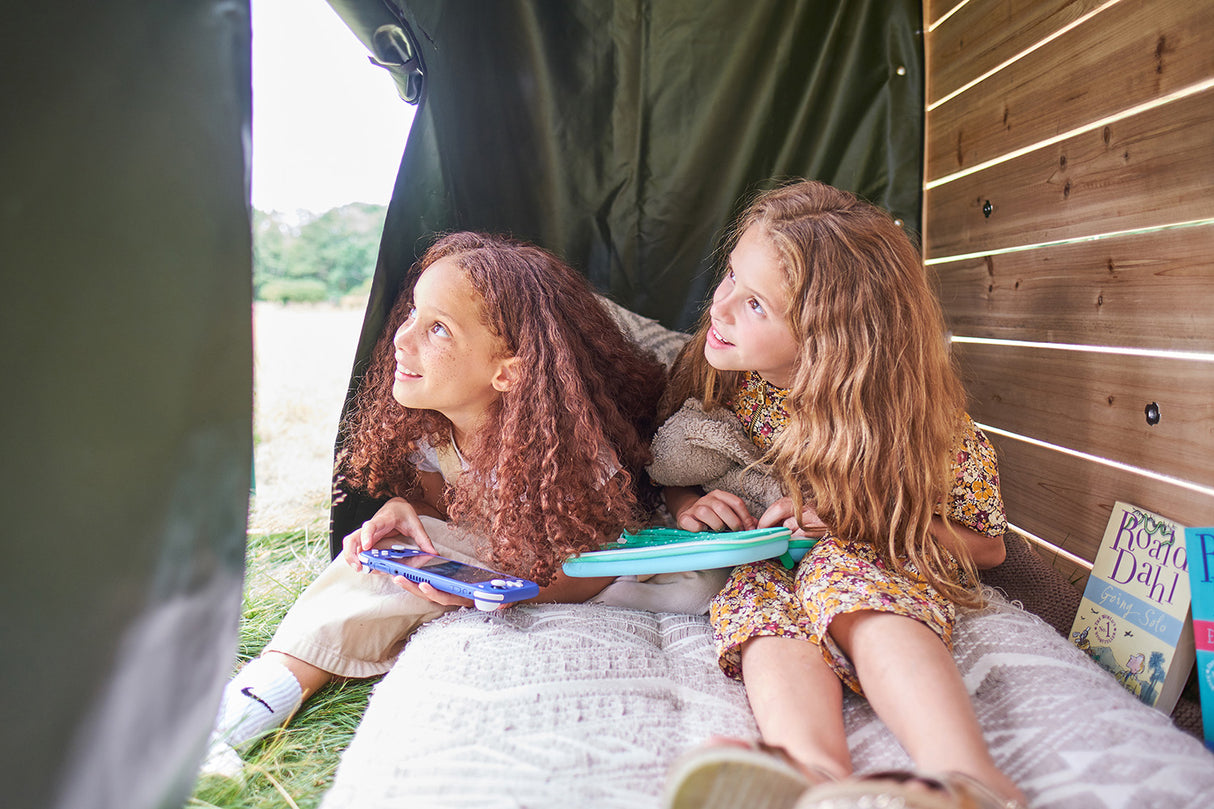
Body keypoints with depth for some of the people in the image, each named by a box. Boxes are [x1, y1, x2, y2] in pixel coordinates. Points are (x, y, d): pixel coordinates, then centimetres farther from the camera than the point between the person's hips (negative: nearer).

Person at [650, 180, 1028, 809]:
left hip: (874, 561, -3)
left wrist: (850, 519, -20)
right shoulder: (716, 375, -7)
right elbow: (667, 468, 13)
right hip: (759, 562, 3)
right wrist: (686, 504, -13)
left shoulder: (903, 413, -17)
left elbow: (988, 544, -7)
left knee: (844, 575, -37)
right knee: (765, 610, -33)